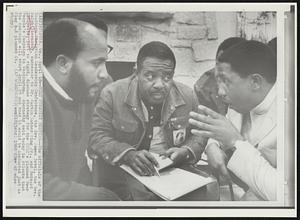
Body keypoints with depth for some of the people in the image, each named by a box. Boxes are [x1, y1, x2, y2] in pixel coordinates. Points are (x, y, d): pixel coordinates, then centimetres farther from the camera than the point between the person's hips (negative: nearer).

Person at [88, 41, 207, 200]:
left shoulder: (187, 96, 1)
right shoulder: (112, 94, -8)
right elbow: (97, 136, -8)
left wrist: (185, 151, -10)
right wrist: (128, 155, -25)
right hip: (122, 169, -3)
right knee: (141, 195, -32)